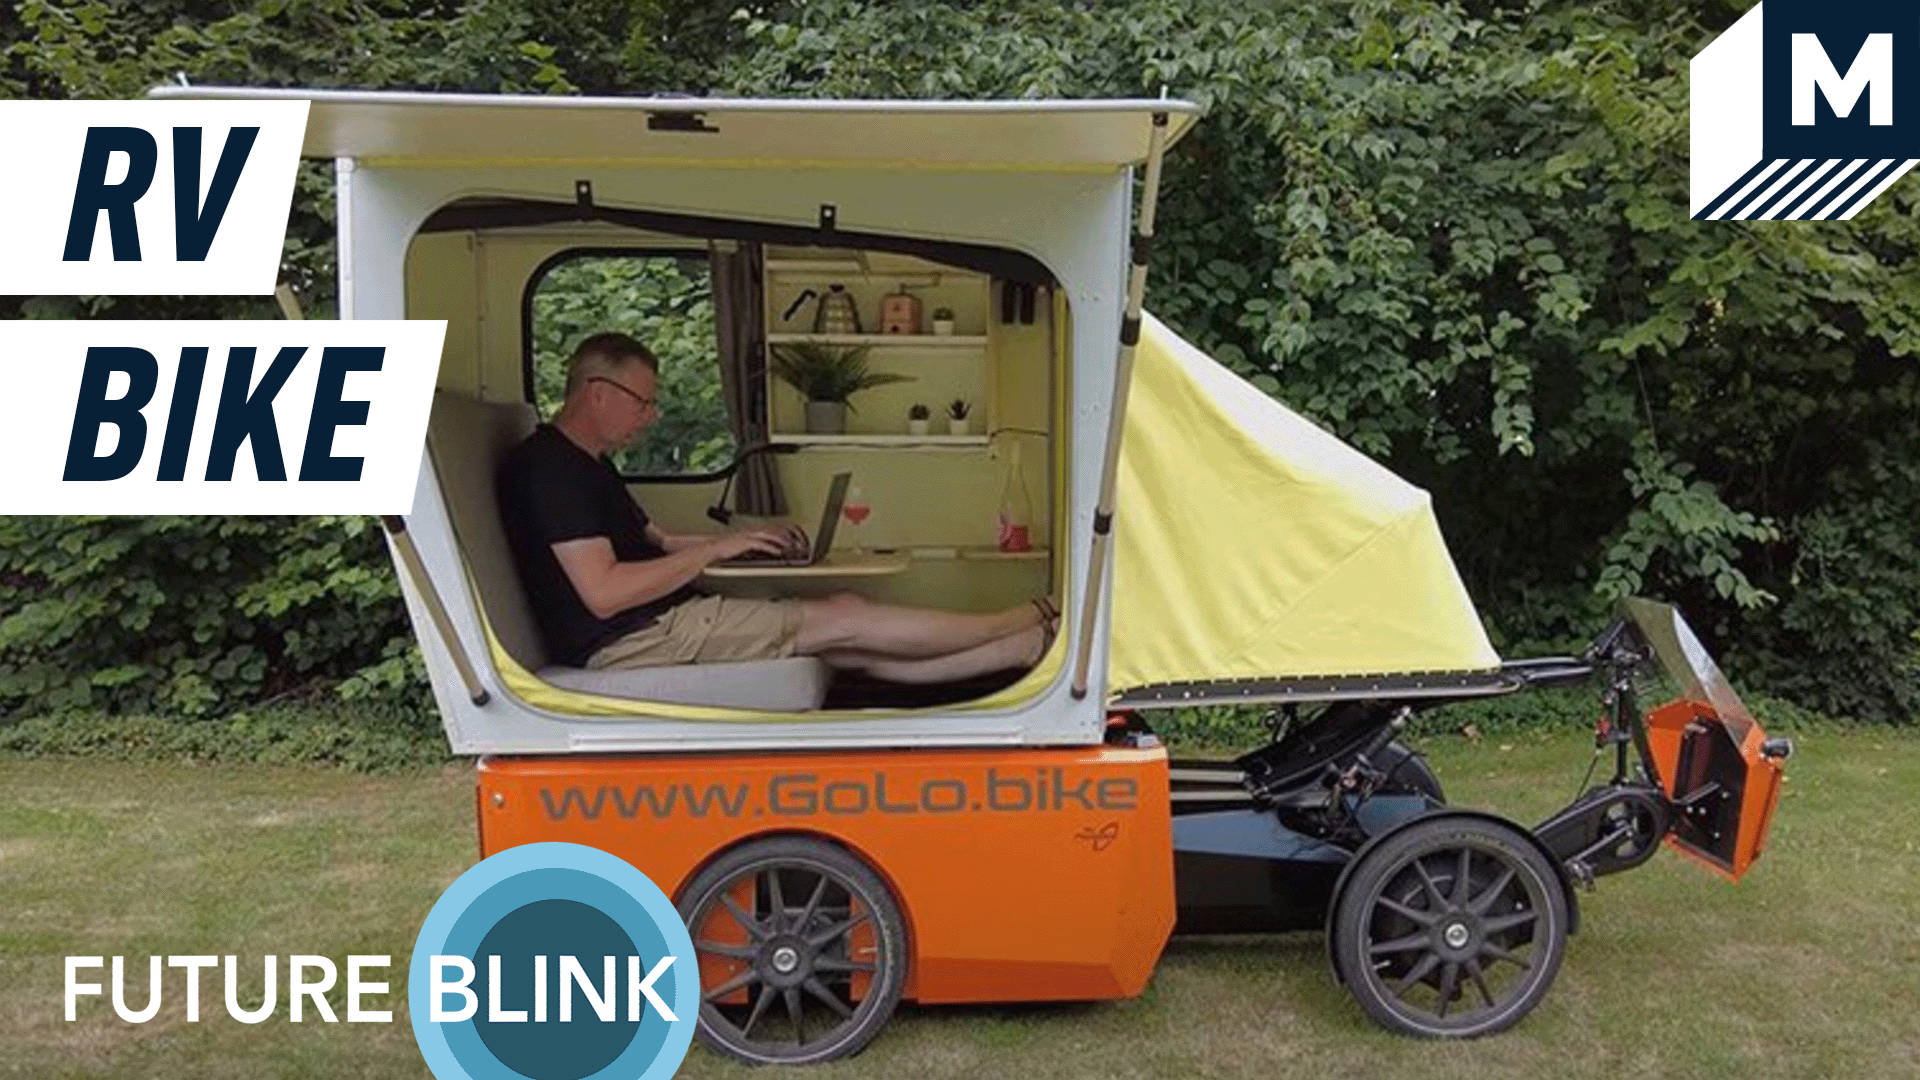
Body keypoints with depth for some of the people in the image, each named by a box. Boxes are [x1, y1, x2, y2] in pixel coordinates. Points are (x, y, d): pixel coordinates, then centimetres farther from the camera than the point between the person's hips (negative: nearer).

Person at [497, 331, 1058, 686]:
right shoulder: (548, 468, -14)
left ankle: (1032, 646, -1)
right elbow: (603, 592, -22)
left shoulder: (584, 463, 19)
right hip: (626, 643, -9)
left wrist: (747, 539, 12)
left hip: (655, 624, 9)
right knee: (845, 620, -10)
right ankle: (1031, 626, -2)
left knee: (859, 651, 0)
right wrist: (714, 549, -15)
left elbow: (653, 541, 27)